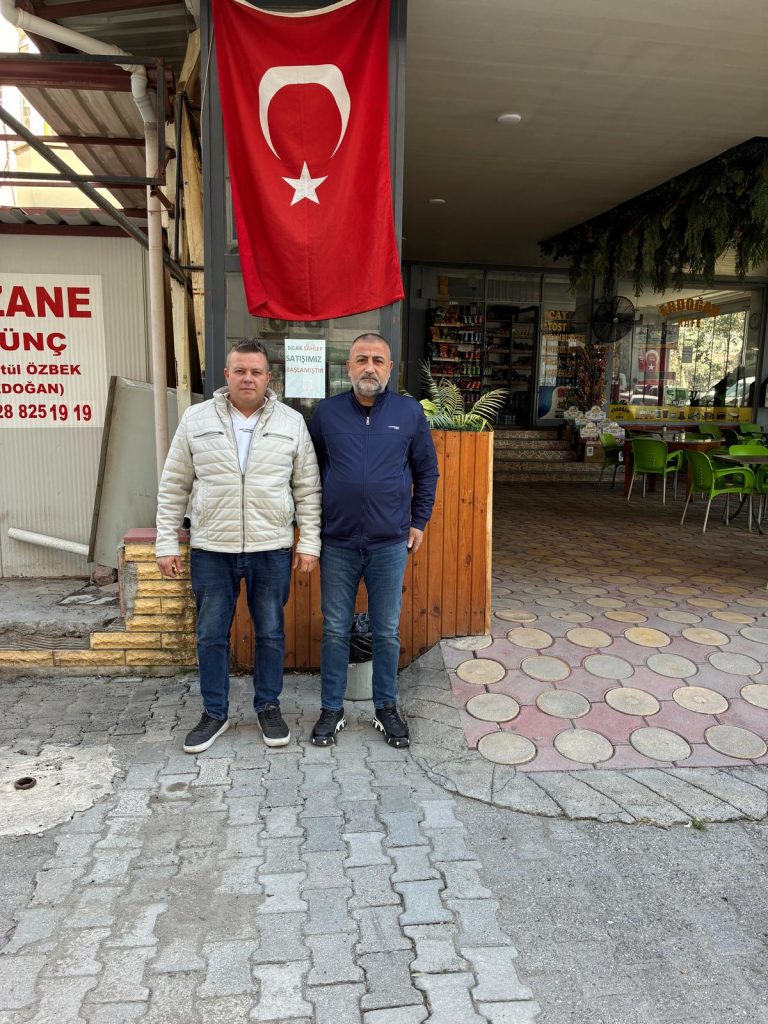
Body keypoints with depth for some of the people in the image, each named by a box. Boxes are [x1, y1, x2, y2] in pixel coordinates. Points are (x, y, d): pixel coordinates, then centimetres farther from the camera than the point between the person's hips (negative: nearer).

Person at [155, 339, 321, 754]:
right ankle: (214, 712, 27)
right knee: (211, 635, 10)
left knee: (270, 633, 11)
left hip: (271, 549, 0)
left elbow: (308, 489, 3)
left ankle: (268, 707, 29)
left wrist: (309, 542, -2)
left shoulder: (291, 422, 2)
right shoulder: (196, 419, 2)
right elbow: (173, 487, 4)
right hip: (211, 550, 1)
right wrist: (166, 543, 1)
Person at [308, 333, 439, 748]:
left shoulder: (410, 412, 0)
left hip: (391, 544, 0)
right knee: (335, 631, 10)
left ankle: (386, 707, 29)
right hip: (337, 543, 1)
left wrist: (419, 521, 7)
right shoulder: (327, 412, 1)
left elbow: (426, 471, 9)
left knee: (387, 633, 11)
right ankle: (331, 709, 26)